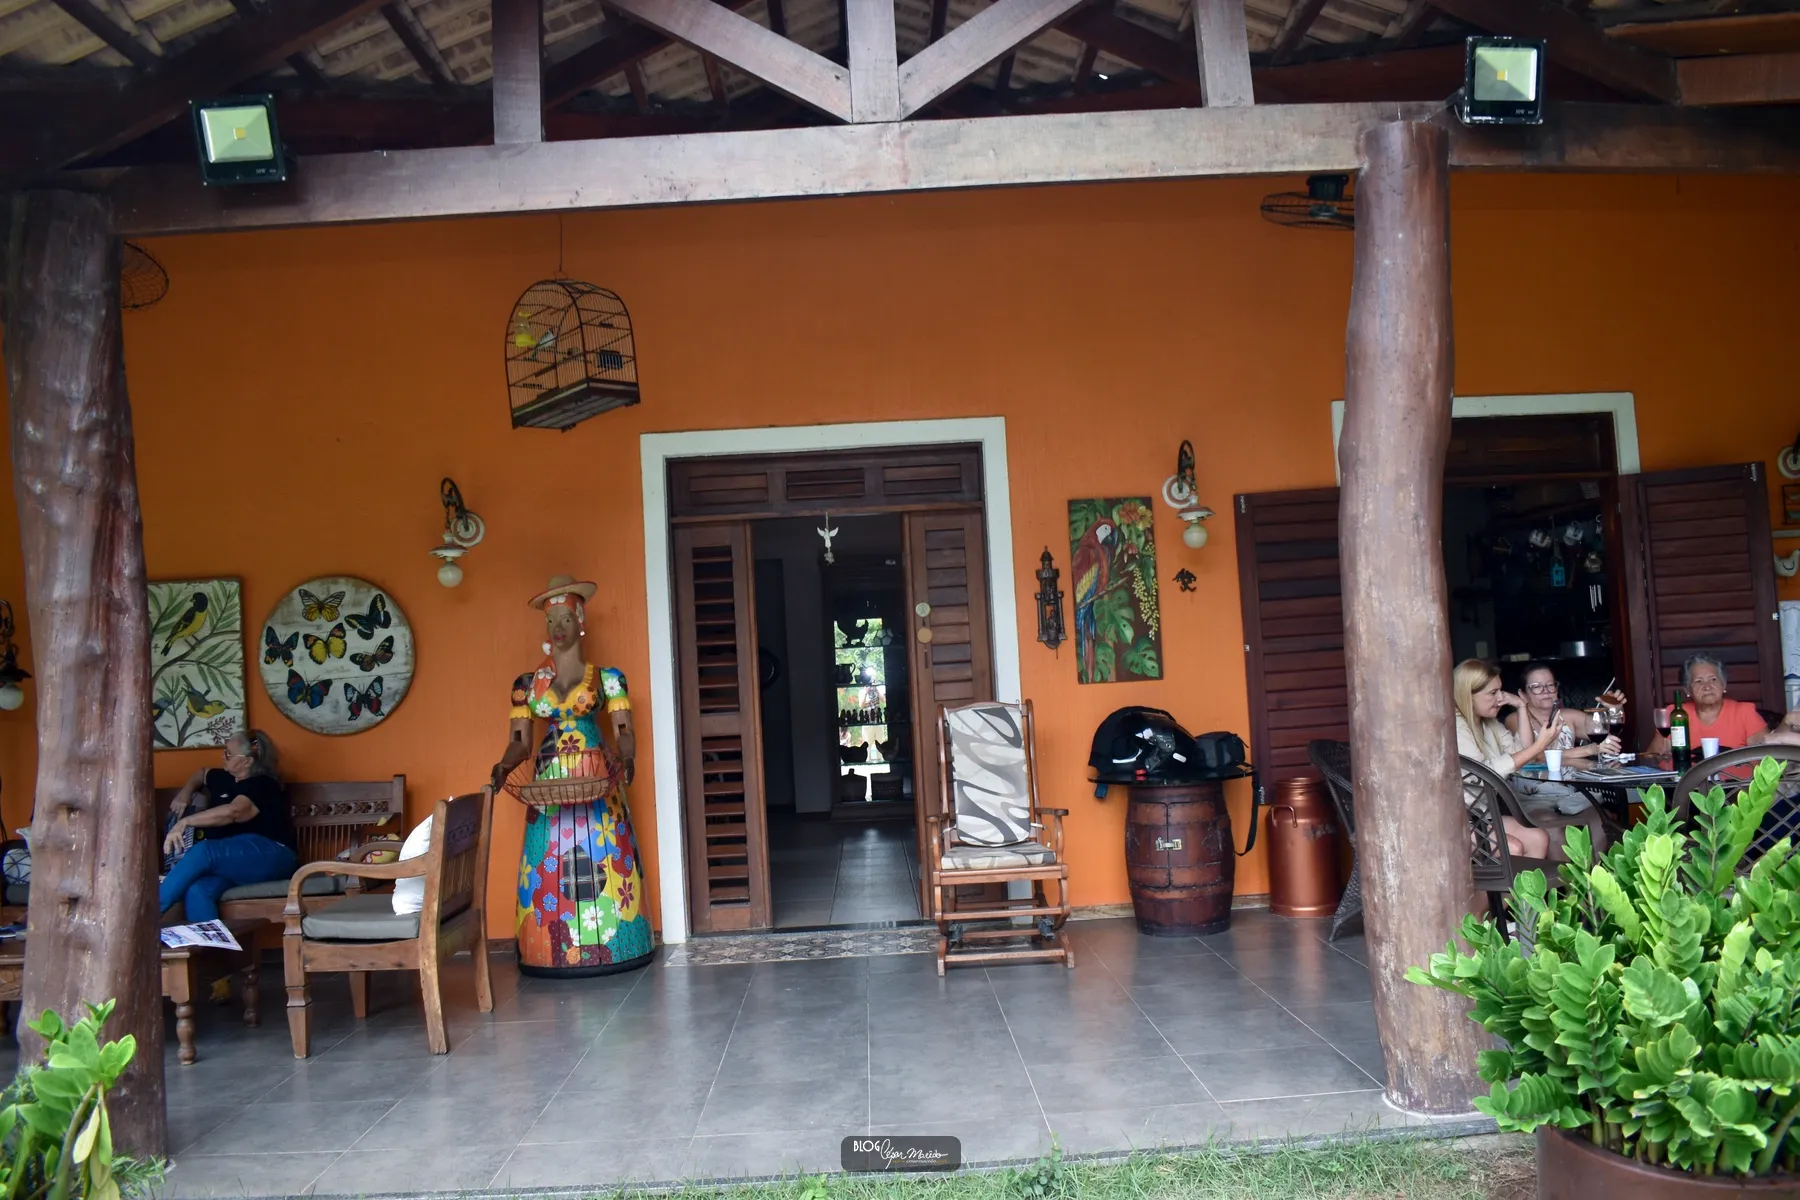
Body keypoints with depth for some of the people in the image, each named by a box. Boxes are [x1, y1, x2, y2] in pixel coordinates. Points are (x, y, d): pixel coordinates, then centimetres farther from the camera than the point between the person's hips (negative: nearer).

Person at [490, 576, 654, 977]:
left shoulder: (606, 677, 2)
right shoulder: (528, 684, 8)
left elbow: (624, 732, -2)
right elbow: (520, 741, 6)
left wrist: (626, 759, -23)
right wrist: (504, 765, -14)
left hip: (597, 781, -2)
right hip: (548, 783, 2)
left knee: (601, 858, -2)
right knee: (549, 863, 1)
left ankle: (608, 944, 8)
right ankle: (555, 950, 9)